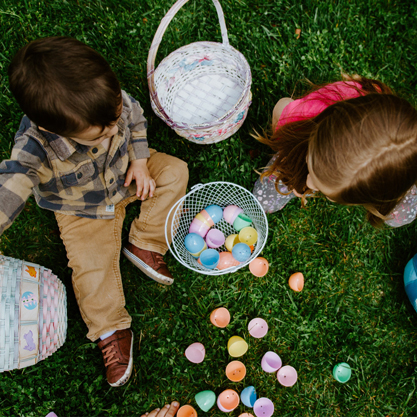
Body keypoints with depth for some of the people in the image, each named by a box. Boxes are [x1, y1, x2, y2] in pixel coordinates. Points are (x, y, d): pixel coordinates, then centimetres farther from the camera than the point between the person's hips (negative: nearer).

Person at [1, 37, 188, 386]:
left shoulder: (110, 100, -29)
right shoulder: (36, 149, -40)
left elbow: (136, 118, -7)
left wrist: (139, 161, -14)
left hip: (124, 174, 4)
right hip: (83, 209, -3)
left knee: (174, 171, -7)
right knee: (90, 263, -10)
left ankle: (144, 246, -4)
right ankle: (111, 331, 9)